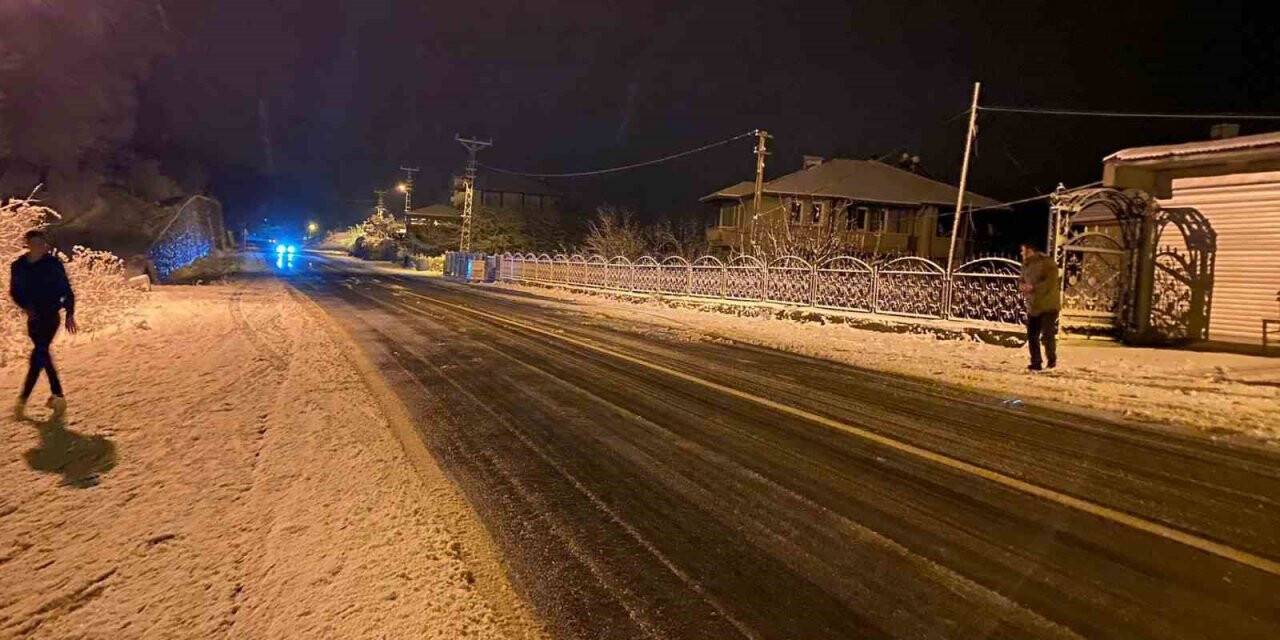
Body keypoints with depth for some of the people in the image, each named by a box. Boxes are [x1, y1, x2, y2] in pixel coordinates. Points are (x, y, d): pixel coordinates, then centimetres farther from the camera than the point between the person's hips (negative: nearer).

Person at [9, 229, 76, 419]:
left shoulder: (53, 263, -9)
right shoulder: (18, 266, 0)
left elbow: (66, 290, -2)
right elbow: (14, 292, 7)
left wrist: (70, 314, -3)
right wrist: (26, 307, -12)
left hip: (51, 316, -5)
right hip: (33, 317, 5)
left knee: (38, 355, -11)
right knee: (42, 354, 10)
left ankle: (23, 400, -6)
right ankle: (57, 394, 20)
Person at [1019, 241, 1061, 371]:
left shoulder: (1048, 263, -13)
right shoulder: (1026, 264, 10)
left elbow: (1051, 283, -21)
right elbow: (1023, 281, 19)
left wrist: (1033, 287, -25)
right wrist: (1024, 287, -4)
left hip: (1048, 306, -7)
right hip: (1032, 307, 7)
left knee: (1047, 335, -10)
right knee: (1032, 336, 6)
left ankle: (1051, 359, 11)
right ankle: (1036, 362, 16)